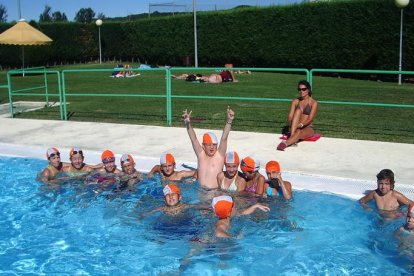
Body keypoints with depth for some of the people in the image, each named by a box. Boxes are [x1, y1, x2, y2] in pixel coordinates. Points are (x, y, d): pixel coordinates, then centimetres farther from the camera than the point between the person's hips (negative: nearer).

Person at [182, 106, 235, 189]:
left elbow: (224, 138, -10)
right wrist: (188, 123, -15)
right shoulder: (201, 155, 8)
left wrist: (229, 121, -21)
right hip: (200, 190, 2)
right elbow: (193, 139, -1)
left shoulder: (220, 155, 1)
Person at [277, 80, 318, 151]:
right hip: (295, 127, 2)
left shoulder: (313, 103, 0)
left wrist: (301, 124, -30)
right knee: (298, 110, -27)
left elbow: (310, 119, -12)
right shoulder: (295, 101, 9)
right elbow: (290, 116, 1)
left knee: (298, 132, -39)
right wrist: (291, 124, -21)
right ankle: (292, 136, -44)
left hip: (308, 128, -2)